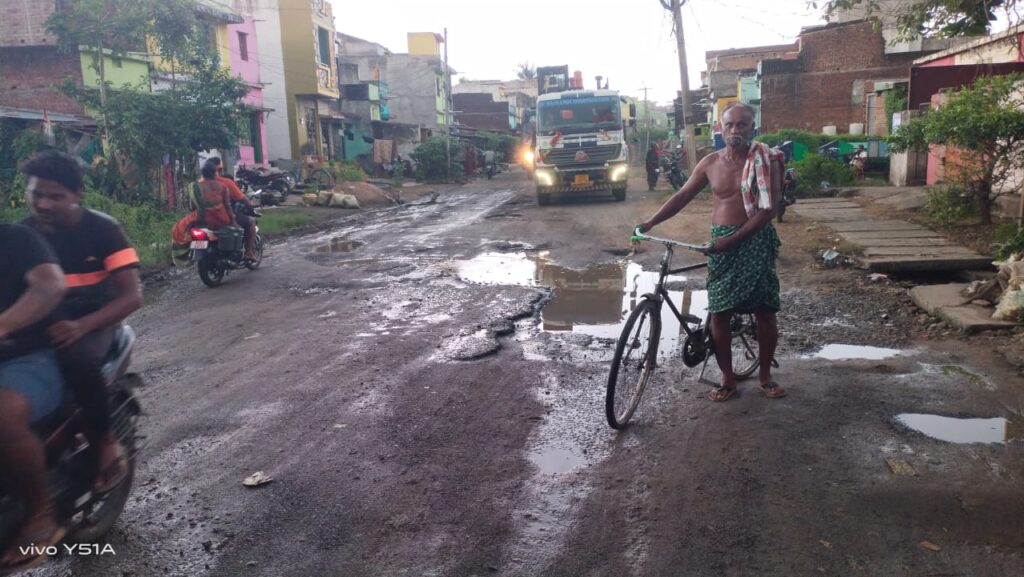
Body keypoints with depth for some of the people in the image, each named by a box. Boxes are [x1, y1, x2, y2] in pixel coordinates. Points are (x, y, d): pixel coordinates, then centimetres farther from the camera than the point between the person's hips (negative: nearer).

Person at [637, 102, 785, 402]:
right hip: (720, 242, 3)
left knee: (765, 313, 4)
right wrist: (650, 223, -1)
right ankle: (727, 379, 17)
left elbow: (768, 209, -13)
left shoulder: (766, 161, -7)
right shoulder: (710, 163, 4)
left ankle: (765, 375, 23)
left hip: (755, 240, -2)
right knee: (719, 314, 3)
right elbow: (682, 196, 9)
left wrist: (733, 239, -20)